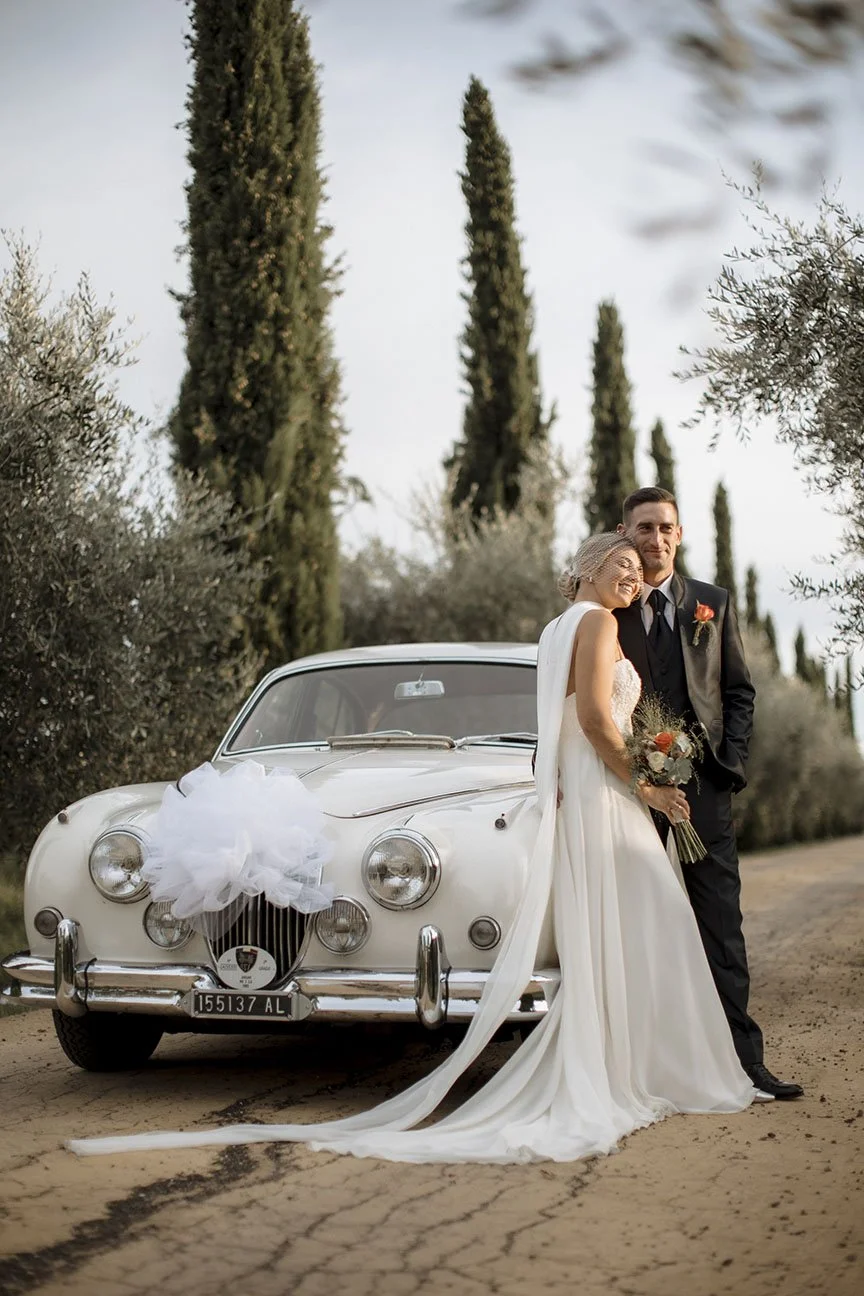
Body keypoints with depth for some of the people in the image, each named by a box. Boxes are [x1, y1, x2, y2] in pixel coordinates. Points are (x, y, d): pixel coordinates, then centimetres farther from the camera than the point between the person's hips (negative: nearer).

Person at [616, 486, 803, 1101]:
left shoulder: (713, 604, 12)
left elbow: (739, 691, 12)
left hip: (702, 781, 1)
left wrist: (730, 763, -1)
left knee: (720, 922, -1)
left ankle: (742, 1056, 0)